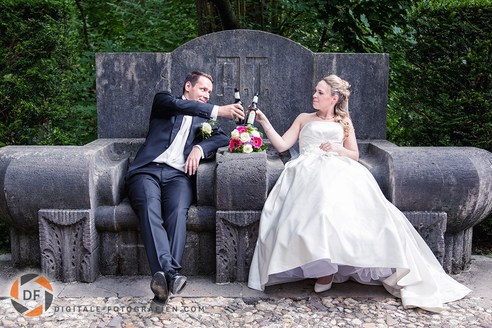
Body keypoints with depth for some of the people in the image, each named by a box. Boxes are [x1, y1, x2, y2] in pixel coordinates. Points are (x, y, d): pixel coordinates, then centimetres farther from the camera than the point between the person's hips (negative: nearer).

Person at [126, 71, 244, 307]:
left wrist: (200, 148, -6)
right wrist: (217, 110, -13)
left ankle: (166, 274, -48)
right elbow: (176, 105, -3)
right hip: (147, 170, -2)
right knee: (150, 210, -34)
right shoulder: (164, 100, 22)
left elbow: (223, 137, 15)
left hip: (178, 175, 2)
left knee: (178, 211, -32)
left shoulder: (203, 119, 32)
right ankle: (170, 273, -50)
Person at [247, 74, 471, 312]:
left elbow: (354, 155, 19)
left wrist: (337, 148, 0)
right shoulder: (304, 119, 29)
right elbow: (282, 145, 17)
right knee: (319, 197, -35)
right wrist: (264, 122, 10)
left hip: (339, 170, 0)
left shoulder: (344, 121, 28)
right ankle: (324, 268, -31)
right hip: (309, 169, 0)